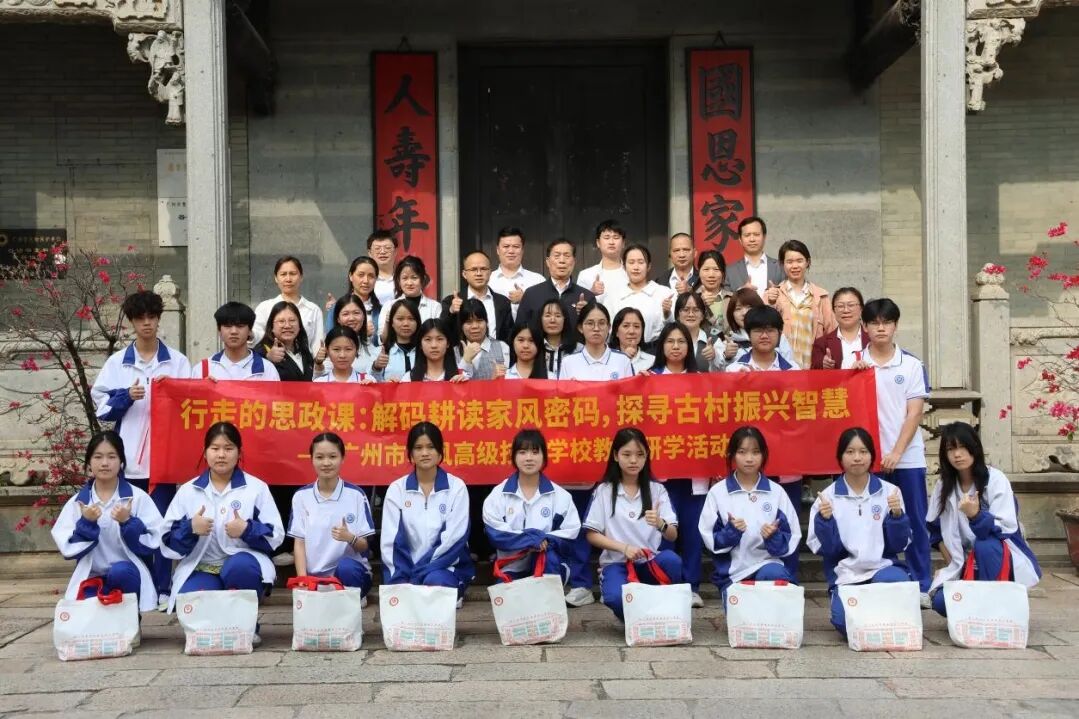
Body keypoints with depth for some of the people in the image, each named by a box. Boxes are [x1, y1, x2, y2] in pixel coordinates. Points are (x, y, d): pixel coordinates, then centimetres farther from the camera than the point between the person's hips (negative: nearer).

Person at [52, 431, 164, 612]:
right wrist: (86, 523, -16)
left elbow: (152, 543, -6)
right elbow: (68, 548, -1)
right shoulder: (77, 501, 4)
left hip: (128, 575, -2)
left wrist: (127, 522, -21)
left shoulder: (138, 497, -2)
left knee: (120, 571, -36)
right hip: (91, 579, 2)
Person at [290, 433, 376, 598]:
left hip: (350, 572, -1)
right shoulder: (301, 496, 5)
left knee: (346, 566, -35)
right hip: (315, 576, 1)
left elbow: (364, 546, 1)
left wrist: (350, 538, -22)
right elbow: (299, 543, 3)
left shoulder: (356, 495, 0)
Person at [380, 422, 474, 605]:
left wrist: (418, 574, -15)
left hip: (444, 567, -1)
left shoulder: (456, 487, -1)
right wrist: (401, 578, -17)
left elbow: (454, 538, -9)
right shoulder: (397, 489, 4)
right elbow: (390, 541, -2)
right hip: (405, 568, 1)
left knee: (435, 582, -34)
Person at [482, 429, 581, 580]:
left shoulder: (560, 495, 4)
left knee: (546, 556, -34)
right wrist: (528, 539, -24)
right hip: (512, 569, 0)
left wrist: (545, 541, -22)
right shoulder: (499, 494, 2)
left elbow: (570, 535, -4)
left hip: (549, 569, 0)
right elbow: (495, 533, -10)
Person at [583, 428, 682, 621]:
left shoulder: (657, 489, 5)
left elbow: (673, 536, -2)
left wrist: (660, 524, -26)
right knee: (616, 597, -35)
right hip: (617, 563, -1)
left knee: (671, 560, -33)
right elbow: (592, 535, 0)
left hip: (650, 563, 2)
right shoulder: (604, 491, 2)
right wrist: (624, 548, -15)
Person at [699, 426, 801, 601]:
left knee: (773, 575, -32)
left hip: (767, 565, 0)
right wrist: (730, 532, -19)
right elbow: (709, 539, -1)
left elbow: (790, 539, 2)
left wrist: (775, 537, -19)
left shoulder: (775, 492, 3)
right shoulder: (718, 492, 1)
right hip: (732, 572, 0)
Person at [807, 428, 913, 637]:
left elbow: (899, 544, 3)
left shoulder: (889, 492, 4)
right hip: (846, 574, -1)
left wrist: (897, 515, -14)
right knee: (847, 621, -29)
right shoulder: (828, 496, 2)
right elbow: (825, 549, 0)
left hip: (883, 568, 1)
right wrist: (824, 520, -17)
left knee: (898, 581, -34)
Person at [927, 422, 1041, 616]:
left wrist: (975, 515, -40)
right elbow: (937, 530, 10)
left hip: (1005, 561, -4)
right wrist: (952, 567, 1)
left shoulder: (996, 479, -14)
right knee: (942, 601, -23)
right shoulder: (943, 486, 1)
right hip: (967, 564, 4)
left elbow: (1004, 530, -22)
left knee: (984, 546, -38)